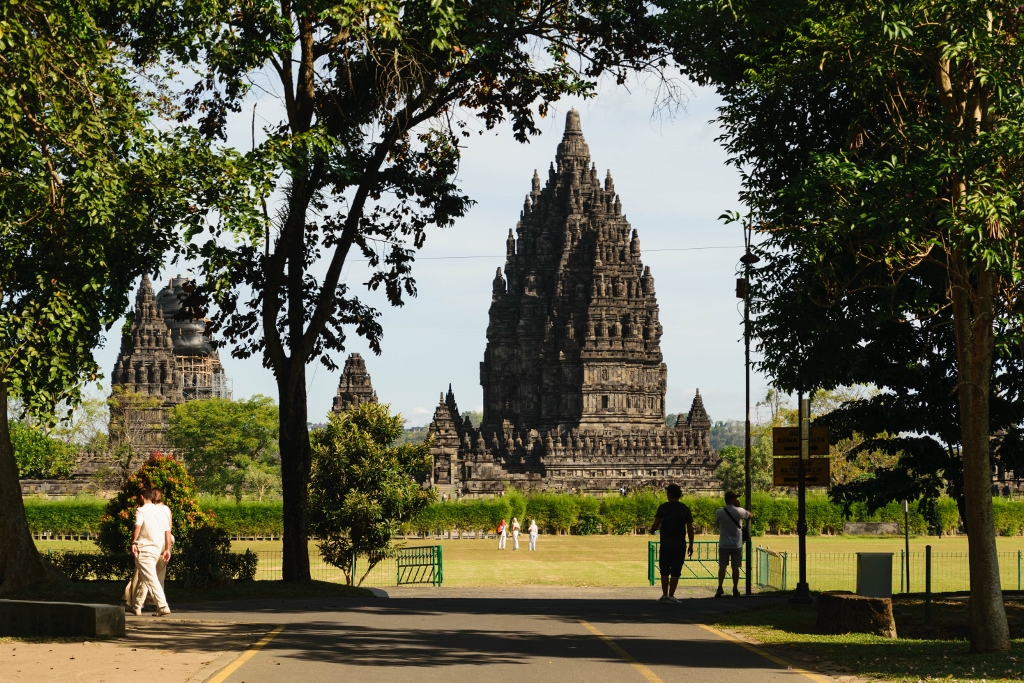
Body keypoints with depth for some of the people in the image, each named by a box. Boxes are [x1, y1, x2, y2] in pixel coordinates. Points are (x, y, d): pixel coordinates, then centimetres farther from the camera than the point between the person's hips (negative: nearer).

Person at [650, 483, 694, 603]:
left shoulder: (663, 508, -2)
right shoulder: (685, 510, 2)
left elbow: (656, 525, -7)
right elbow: (690, 529, 1)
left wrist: (652, 530, 16)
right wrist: (691, 546, 8)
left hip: (665, 544, 0)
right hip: (679, 544, 0)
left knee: (664, 571, 9)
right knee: (675, 571, 2)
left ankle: (665, 595, 5)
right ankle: (671, 595, -2)